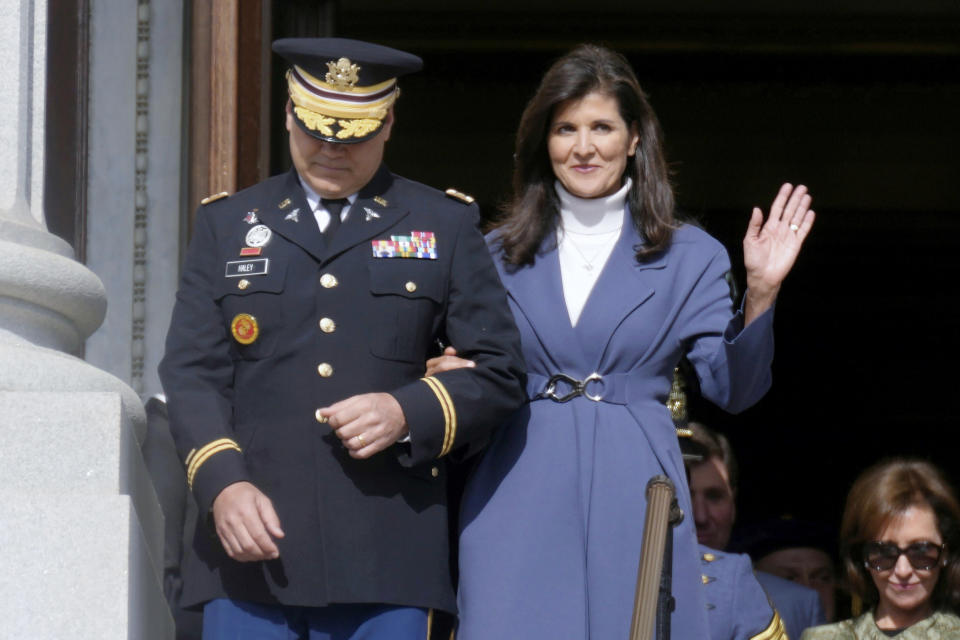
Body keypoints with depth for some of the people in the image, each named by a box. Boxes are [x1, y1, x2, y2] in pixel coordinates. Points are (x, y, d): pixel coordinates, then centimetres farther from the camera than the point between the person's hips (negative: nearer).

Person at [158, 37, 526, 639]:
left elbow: (499, 371, 9)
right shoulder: (227, 224, 15)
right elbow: (192, 374, 7)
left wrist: (410, 412, -10)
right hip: (251, 544, 1)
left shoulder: (445, 227, 13)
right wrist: (223, 484, -10)